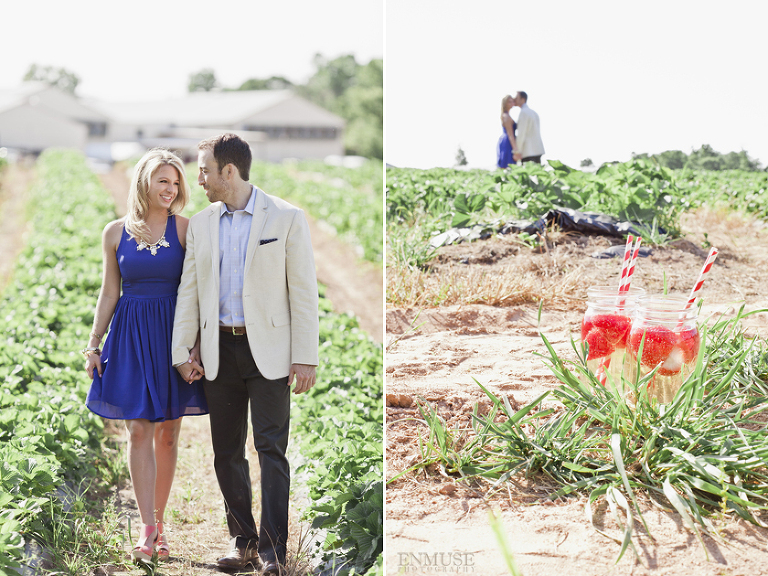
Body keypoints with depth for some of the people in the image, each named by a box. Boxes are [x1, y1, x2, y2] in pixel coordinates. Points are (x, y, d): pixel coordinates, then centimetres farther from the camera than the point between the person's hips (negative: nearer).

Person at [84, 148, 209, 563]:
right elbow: (108, 292, 10)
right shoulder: (115, 232, 4)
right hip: (130, 335, 1)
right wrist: (93, 345, 7)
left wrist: (196, 344, -10)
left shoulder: (185, 229, 0)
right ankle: (148, 528, -3)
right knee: (139, 430, -5)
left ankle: (158, 522, 17)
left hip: (173, 334, 0)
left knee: (167, 434, 5)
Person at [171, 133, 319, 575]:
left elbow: (304, 291, -5)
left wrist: (305, 357, -10)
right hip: (220, 352, 5)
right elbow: (189, 291, 13)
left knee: (272, 448, -7)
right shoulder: (201, 224, 10)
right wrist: (182, 350, 6)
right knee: (227, 452, 7)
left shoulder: (287, 219, -3)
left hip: (268, 351, -5)